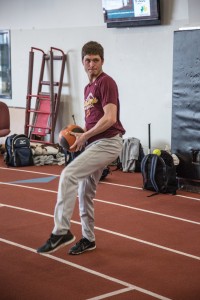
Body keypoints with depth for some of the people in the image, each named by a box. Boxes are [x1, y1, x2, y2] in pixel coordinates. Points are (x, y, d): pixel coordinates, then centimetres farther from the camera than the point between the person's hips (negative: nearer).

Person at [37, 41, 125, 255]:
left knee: (68, 175, -21)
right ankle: (88, 239, 25)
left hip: (107, 143, -10)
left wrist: (84, 135, -13)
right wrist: (79, 133, 8)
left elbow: (110, 118, -20)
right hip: (94, 144, 10)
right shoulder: (88, 88, 18)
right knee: (84, 191, 13)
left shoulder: (106, 82, -10)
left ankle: (61, 232, -19)